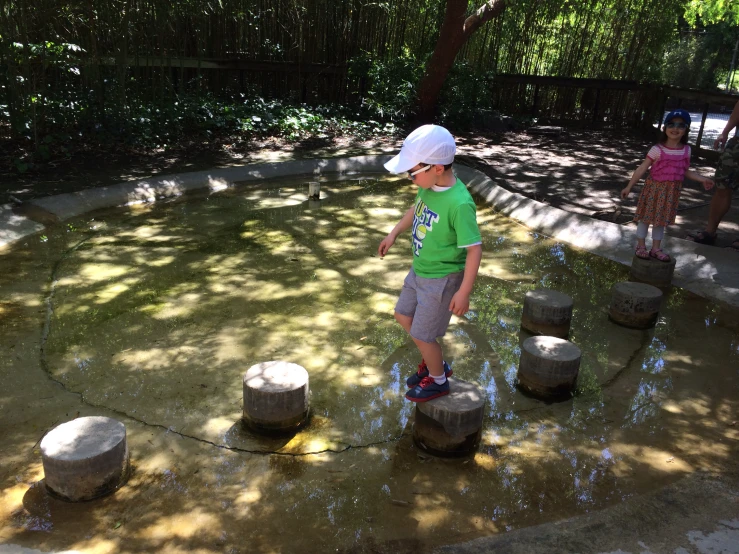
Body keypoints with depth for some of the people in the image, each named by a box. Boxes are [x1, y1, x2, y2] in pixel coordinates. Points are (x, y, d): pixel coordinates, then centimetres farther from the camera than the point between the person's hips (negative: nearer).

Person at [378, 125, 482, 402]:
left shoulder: (459, 203, -31)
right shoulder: (429, 186, -7)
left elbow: (474, 248, -27)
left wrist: (464, 291, -25)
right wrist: (393, 234, 18)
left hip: (441, 280, -9)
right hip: (419, 271, 9)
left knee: (422, 334, 6)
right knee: (404, 316, 23)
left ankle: (437, 381, 34)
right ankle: (434, 363, 43)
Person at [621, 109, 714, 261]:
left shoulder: (686, 150, 1)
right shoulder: (657, 149, -14)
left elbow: (685, 171, 12)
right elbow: (642, 169, -12)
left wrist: (702, 179, 5)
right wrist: (629, 186, -12)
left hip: (671, 191, 4)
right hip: (654, 188, -4)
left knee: (661, 219, 14)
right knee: (646, 217, 5)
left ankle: (656, 249, 25)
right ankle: (641, 246, 19)